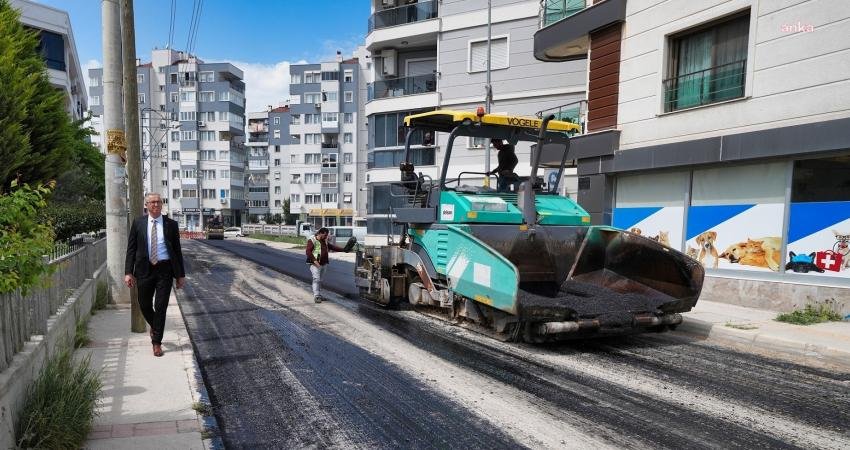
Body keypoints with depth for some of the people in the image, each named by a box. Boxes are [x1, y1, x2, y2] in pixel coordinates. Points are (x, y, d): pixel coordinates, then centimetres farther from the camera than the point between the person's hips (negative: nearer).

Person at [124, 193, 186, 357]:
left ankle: (157, 342, 14)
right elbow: (131, 249, 3)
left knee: (161, 307, 0)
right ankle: (154, 326, 42)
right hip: (145, 269, 2)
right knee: (144, 305, 11)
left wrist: (181, 274, 2)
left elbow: (177, 250, 4)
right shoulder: (138, 223, 4)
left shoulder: (171, 224, 1)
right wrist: (128, 272, -6)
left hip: (164, 269, -1)